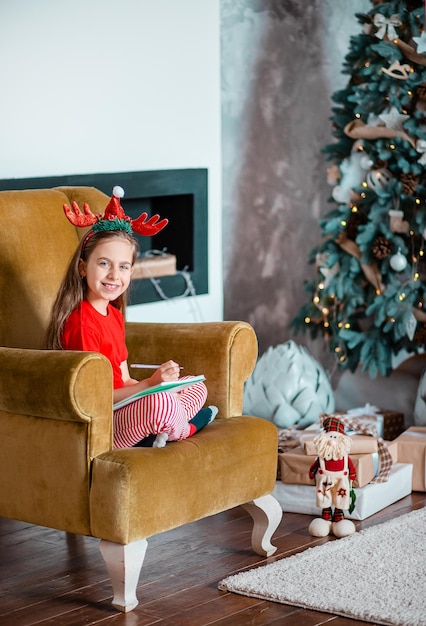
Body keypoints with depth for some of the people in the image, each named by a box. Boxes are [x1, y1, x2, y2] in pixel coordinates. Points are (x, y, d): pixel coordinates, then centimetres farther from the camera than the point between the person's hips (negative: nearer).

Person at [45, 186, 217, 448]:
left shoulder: (114, 314, 14)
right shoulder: (81, 323, -17)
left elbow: (124, 380, 13)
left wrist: (162, 385, -5)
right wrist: (151, 384, -26)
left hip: (121, 409, 10)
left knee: (198, 388, 18)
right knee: (160, 403, -36)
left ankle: (157, 434, -8)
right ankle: (182, 430, 0)